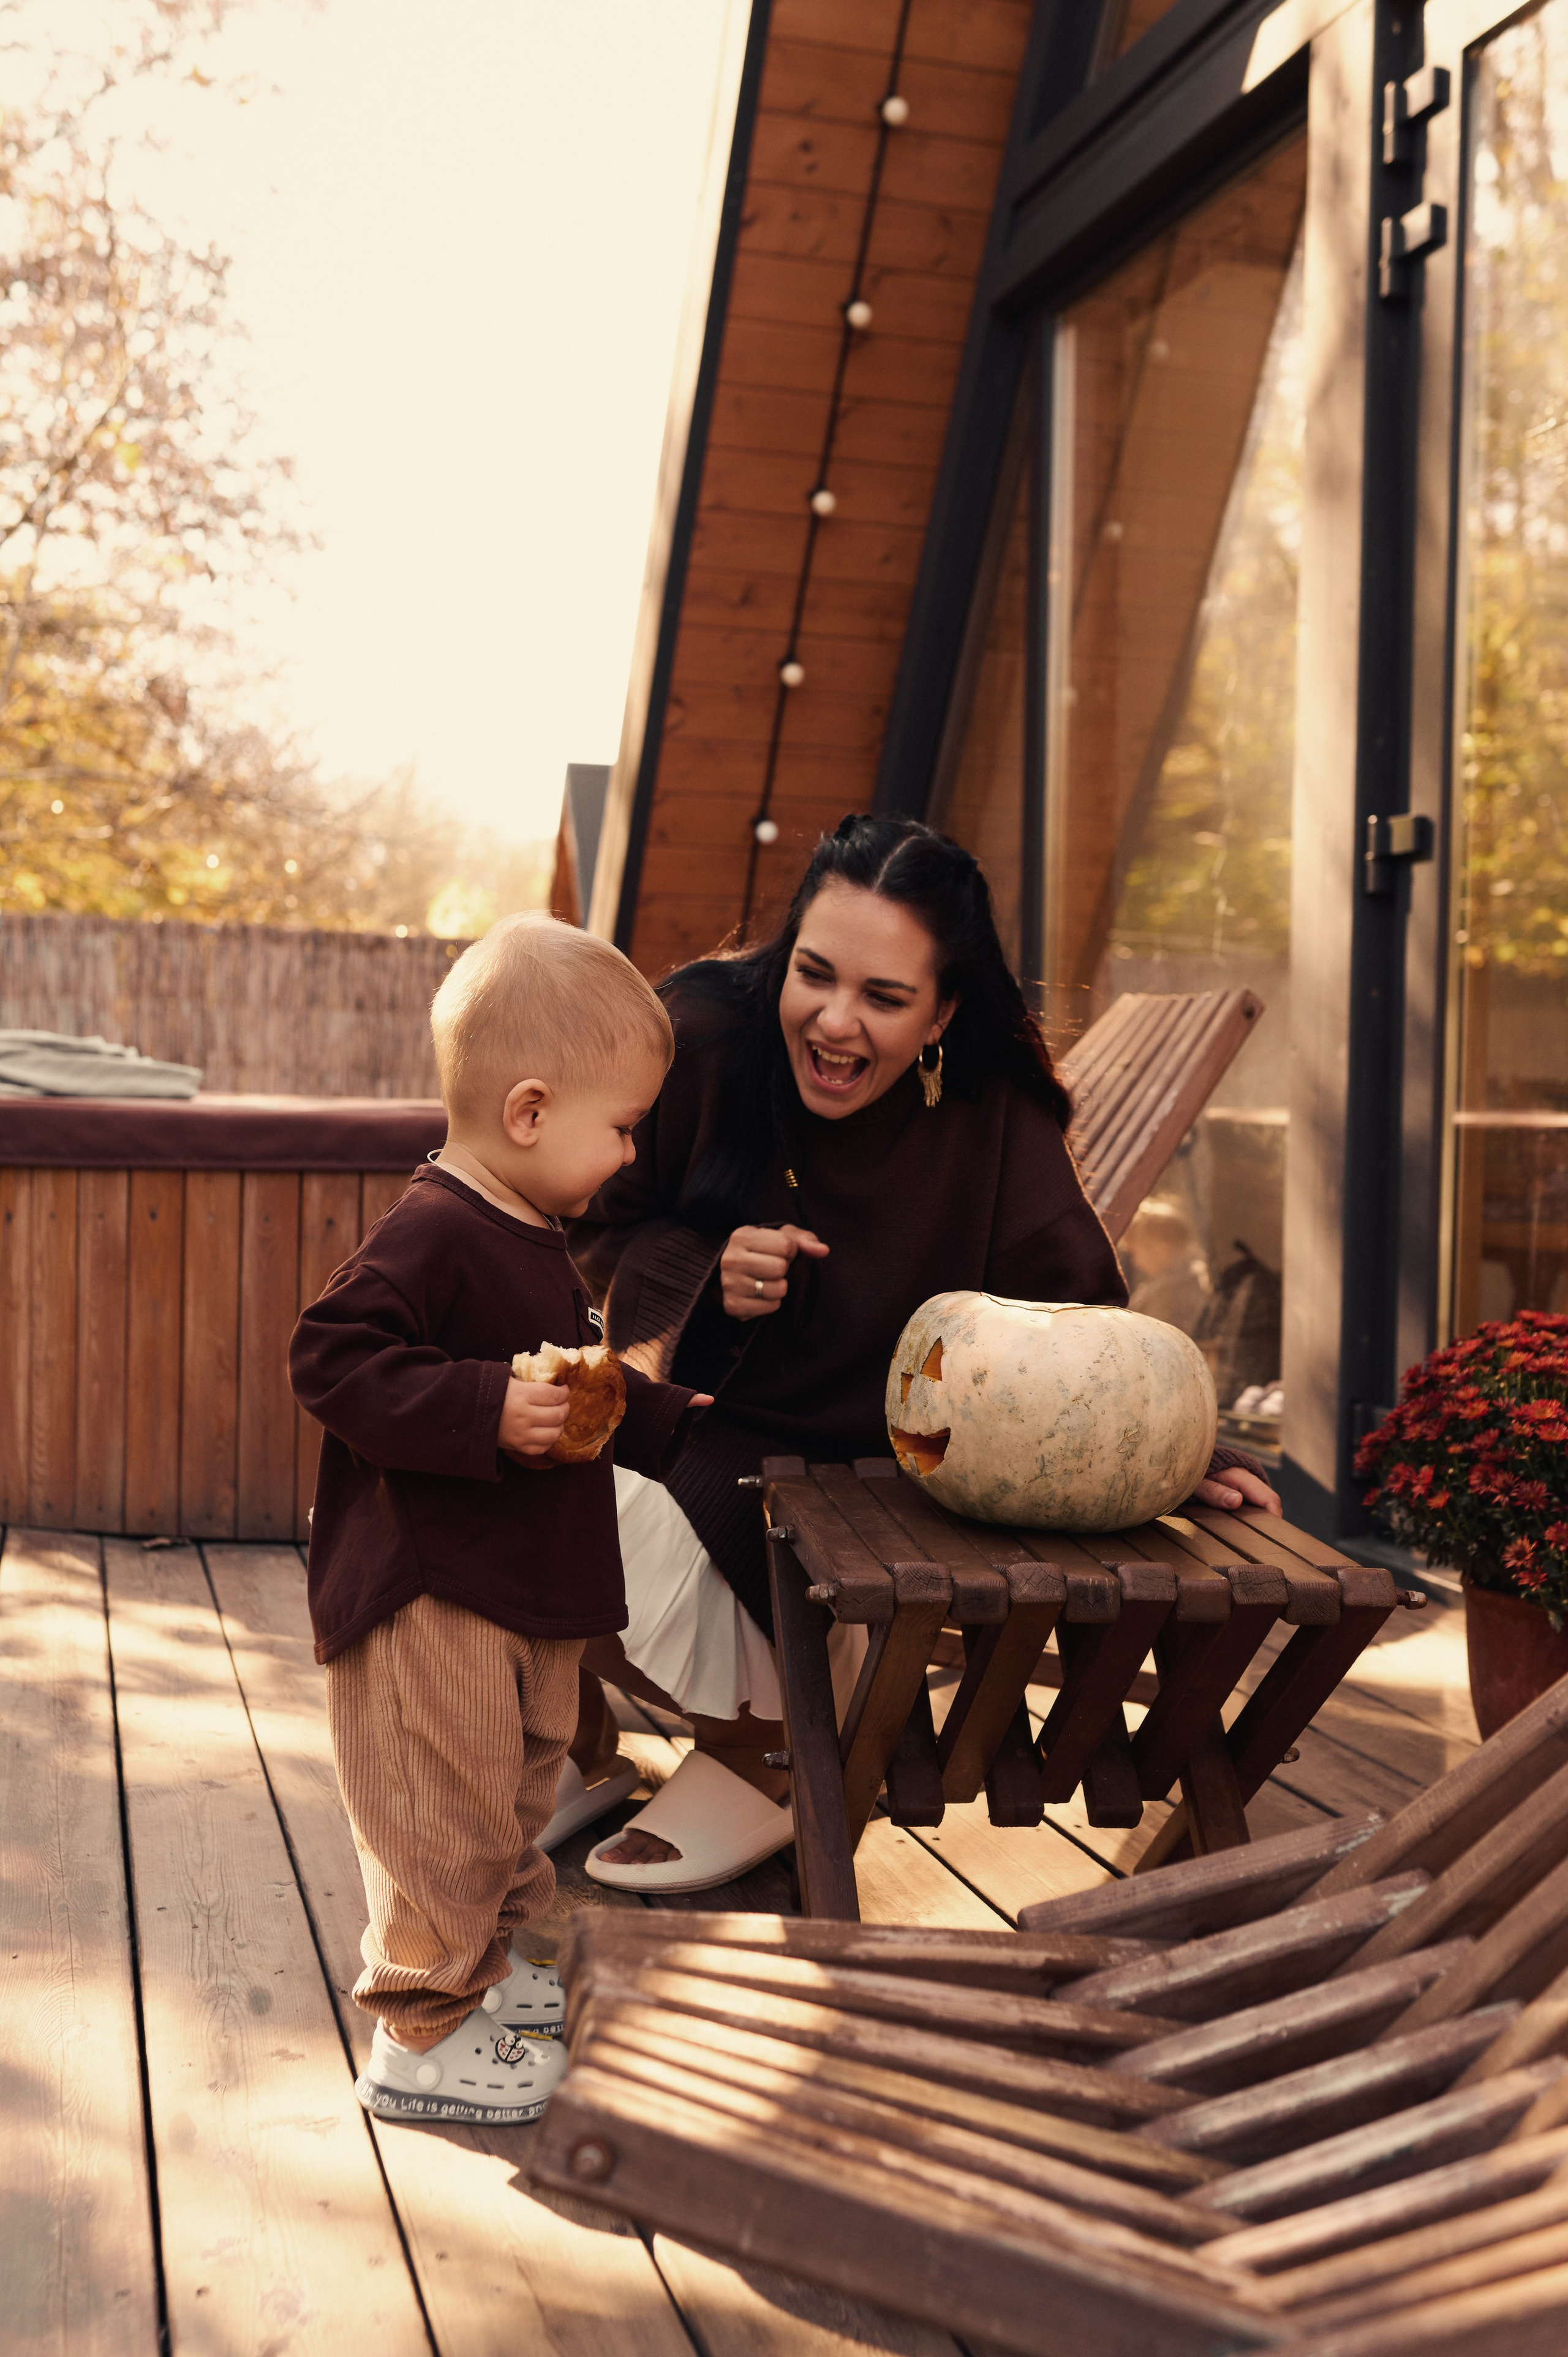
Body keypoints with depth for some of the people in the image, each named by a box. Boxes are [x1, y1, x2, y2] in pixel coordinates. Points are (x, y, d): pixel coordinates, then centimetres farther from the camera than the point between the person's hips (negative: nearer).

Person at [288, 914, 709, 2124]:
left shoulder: (535, 1243, 11)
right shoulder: (429, 1238, -21)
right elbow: (334, 1360, -29)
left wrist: (669, 1419, 24)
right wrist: (486, 1411, -33)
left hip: (530, 1592, 10)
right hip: (430, 1597, -10)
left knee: (521, 1788, 22)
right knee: (447, 1810, -1)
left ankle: (490, 1957, 40)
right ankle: (422, 2031, 12)